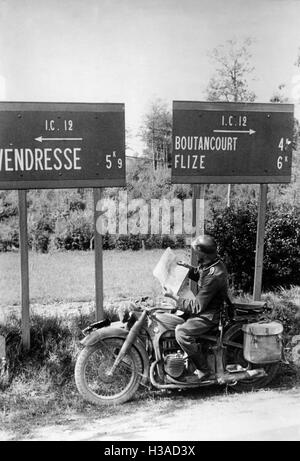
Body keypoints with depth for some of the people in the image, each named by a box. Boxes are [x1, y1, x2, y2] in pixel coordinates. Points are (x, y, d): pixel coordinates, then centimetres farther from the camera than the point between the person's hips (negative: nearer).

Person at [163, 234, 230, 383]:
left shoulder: (213, 275, -31)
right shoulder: (214, 263, -1)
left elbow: (197, 307, -26)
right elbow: (200, 276, 21)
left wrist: (173, 296, -20)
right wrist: (188, 267, 4)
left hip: (210, 315, -10)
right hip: (207, 307, 10)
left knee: (181, 332, -26)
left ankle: (202, 370, -10)